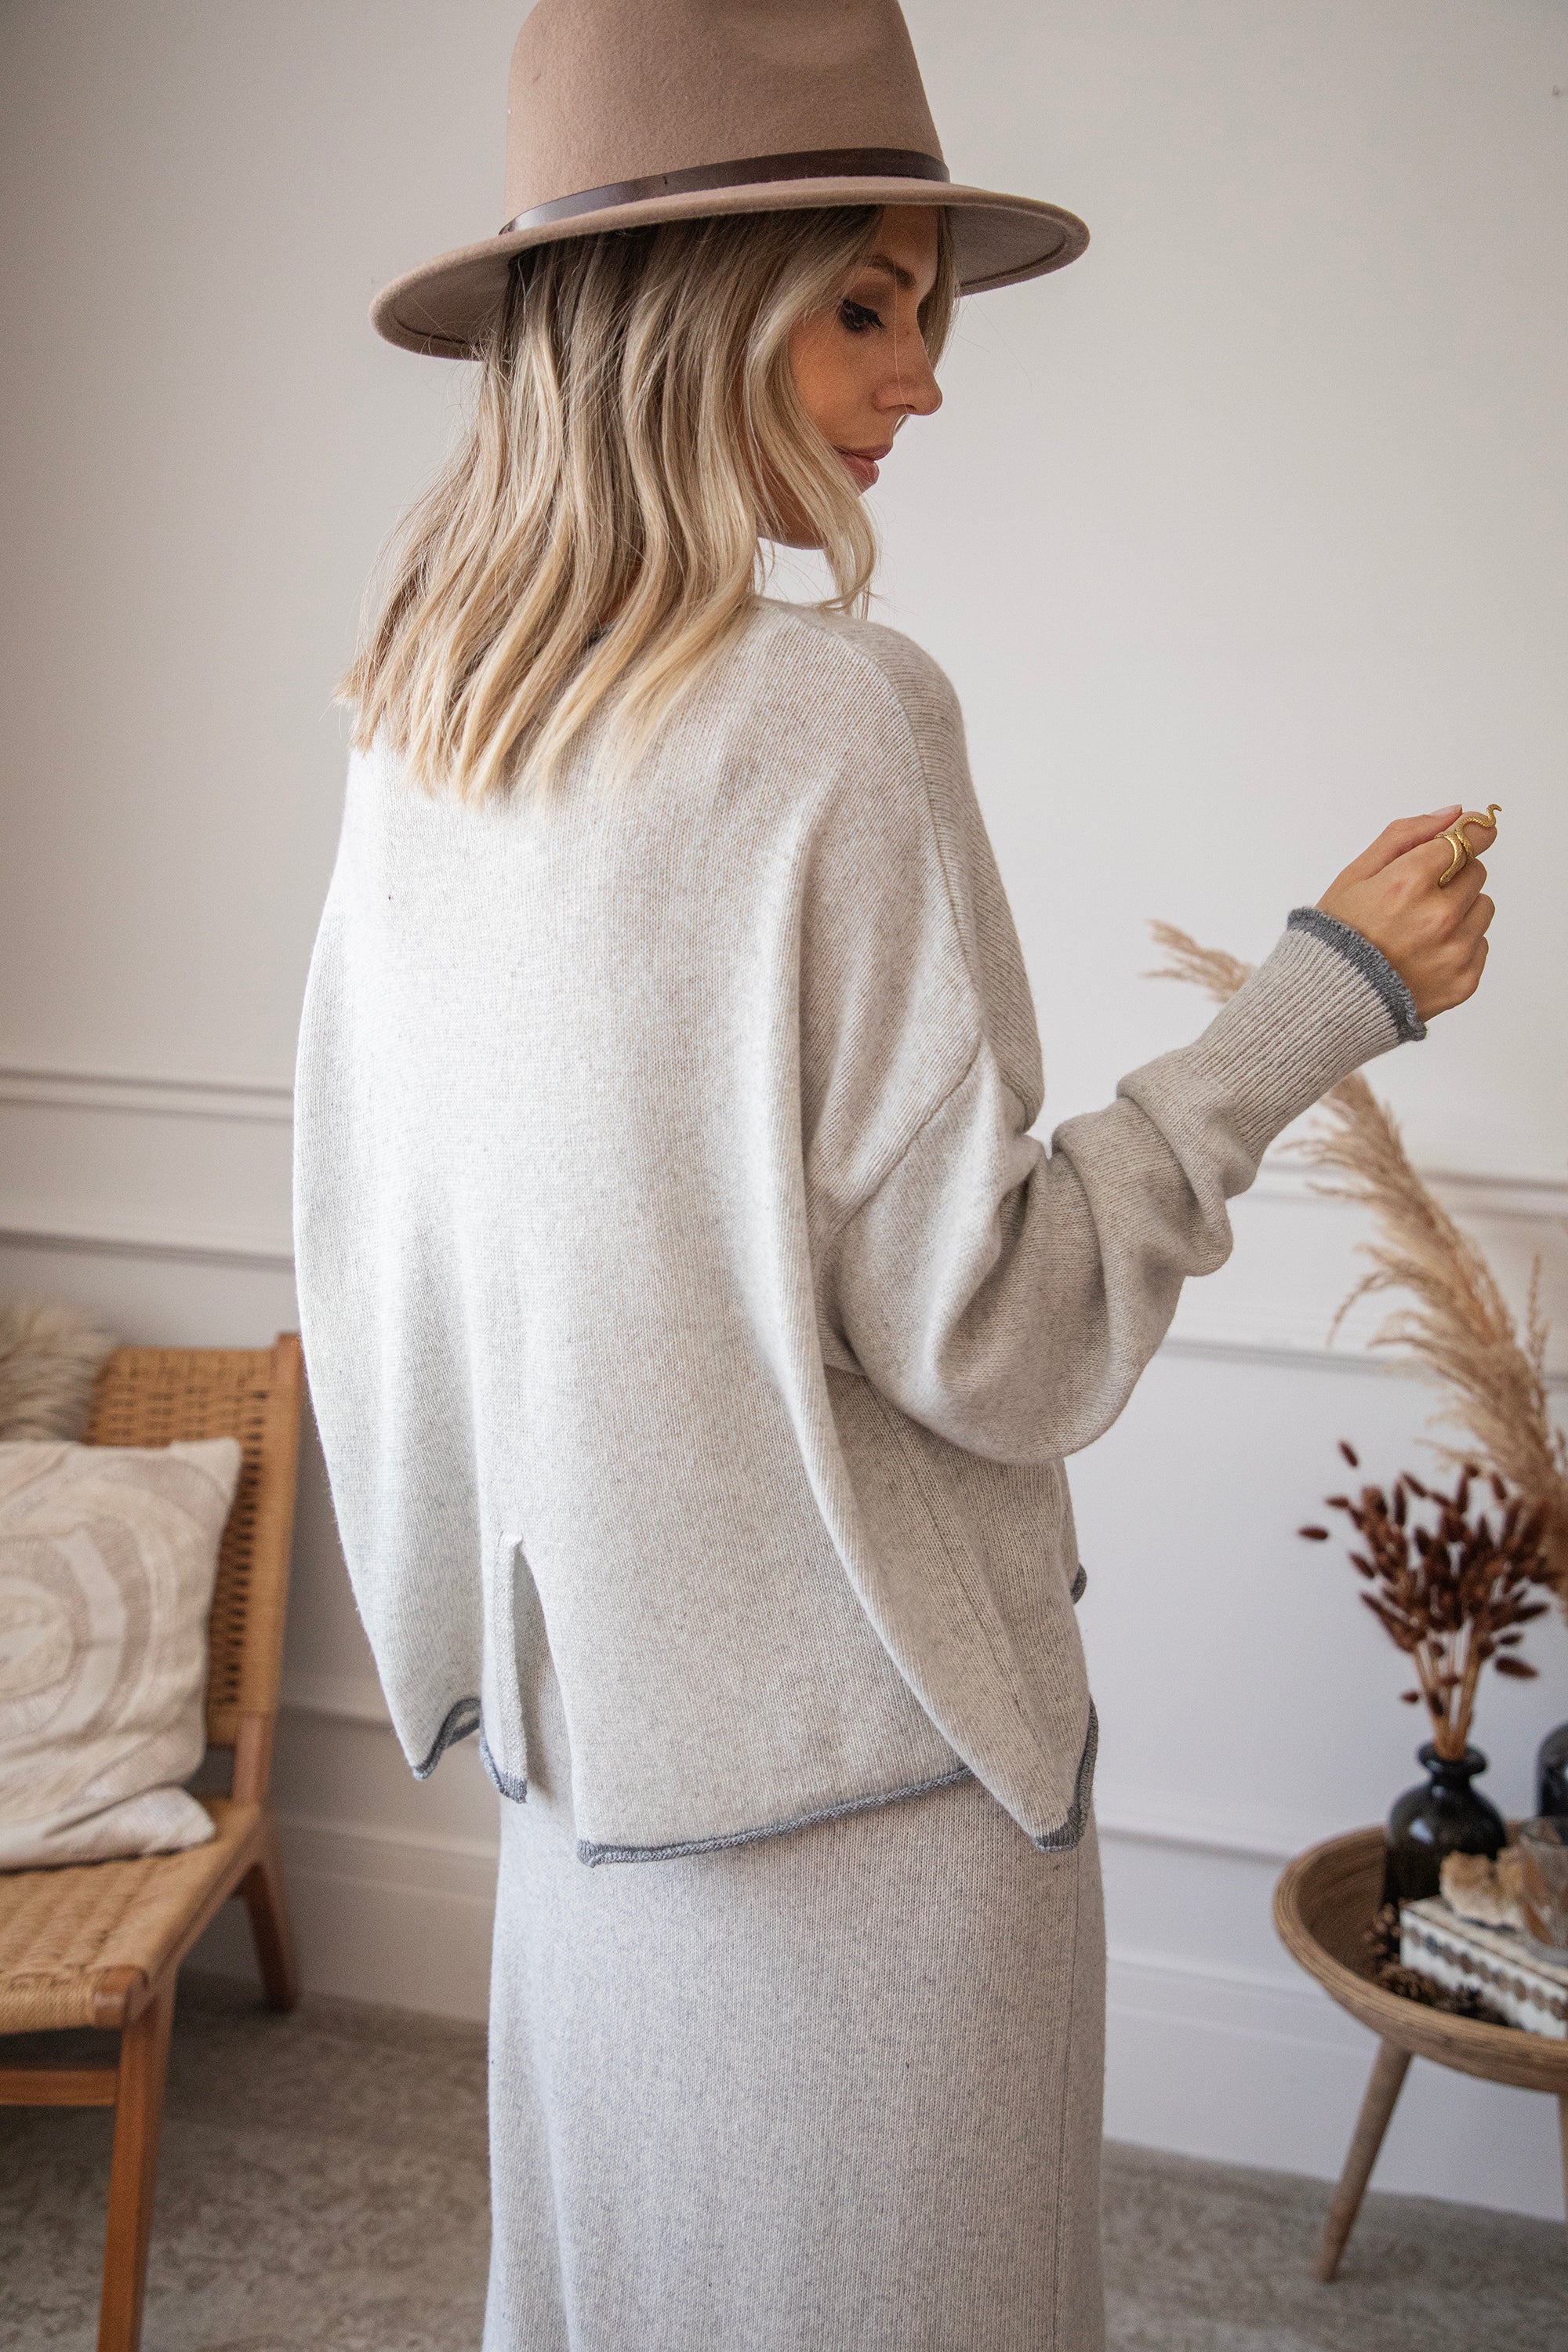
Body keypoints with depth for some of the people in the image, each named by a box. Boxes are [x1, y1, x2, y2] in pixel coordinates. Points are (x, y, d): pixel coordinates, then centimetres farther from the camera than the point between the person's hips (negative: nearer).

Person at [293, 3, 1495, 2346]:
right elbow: (995, 1336, -18)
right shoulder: (831, 713, -20)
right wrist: (1327, 997, -10)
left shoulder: (418, 729, 2)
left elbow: (370, 1254, 9)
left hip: (585, 1742, 7)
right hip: (861, 1782, -7)